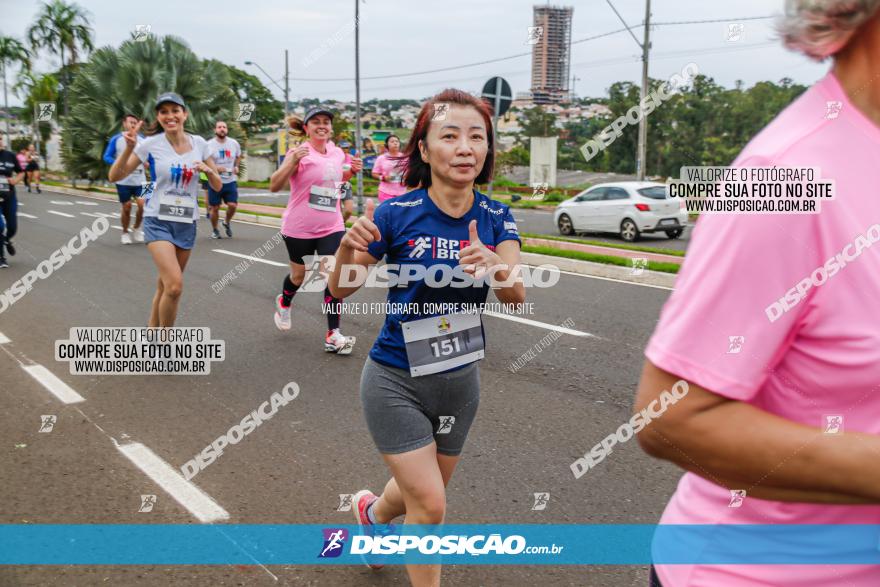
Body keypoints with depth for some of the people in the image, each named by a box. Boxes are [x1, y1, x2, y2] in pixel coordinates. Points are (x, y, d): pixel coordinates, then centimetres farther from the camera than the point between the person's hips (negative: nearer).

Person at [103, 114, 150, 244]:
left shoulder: (142, 139, 6)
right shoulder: (116, 139, -1)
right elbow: (106, 157, -2)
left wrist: (148, 163, -3)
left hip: (140, 179, 1)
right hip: (123, 180, -1)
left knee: (142, 204, -14)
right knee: (126, 207, 3)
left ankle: (137, 228, 10)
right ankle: (125, 233, 24)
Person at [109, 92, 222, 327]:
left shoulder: (199, 143, 2)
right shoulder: (151, 144, -7)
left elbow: (217, 185, 8)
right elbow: (115, 176, -6)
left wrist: (208, 170, -13)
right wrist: (129, 148, -21)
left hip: (187, 223, 4)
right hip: (158, 221, -4)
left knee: (165, 286, 12)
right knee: (175, 286, -19)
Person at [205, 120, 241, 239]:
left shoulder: (234, 143, 4)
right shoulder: (209, 145, -7)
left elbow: (238, 156, 24)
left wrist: (236, 166, 6)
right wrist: (215, 168, -22)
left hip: (230, 181, 2)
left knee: (232, 205, -9)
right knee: (214, 207, 3)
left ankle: (227, 223, 21)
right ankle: (215, 230, 23)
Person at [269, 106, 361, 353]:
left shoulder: (337, 153, 3)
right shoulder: (300, 152, -13)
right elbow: (274, 186, -20)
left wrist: (352, 170, 3)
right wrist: (293, 161, -34)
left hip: (332, 227, 4)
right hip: (299, 228, -3)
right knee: (299, 275, 15)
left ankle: (333, 335, -5)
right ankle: (284, 303, 50)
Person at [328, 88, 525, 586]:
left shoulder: (497, 218, -7)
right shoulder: (396, 213, -17)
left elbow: (517, 295, -21)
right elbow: (341, 289, -10)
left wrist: (495, 266, -43)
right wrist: (349, 246, -31)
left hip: (461, 379, 5)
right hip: (395, 381, -4)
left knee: (425, 493, 23)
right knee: (430, 506, -6)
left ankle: (374, 511, 56)